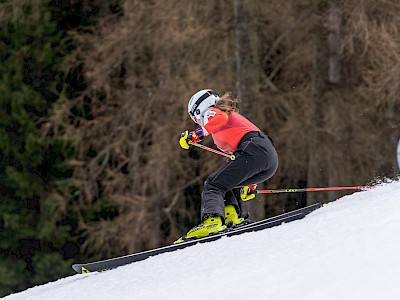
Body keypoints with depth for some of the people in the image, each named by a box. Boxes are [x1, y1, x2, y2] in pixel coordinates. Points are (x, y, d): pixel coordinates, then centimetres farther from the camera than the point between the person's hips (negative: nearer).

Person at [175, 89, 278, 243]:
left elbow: (221, 118, -11)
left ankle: (212, 221, -39)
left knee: (213, 185, -12)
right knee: (224, 183, 19)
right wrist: (250, 186, 44)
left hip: (254, 149, -8)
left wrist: (197, 134, -19)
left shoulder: (212, 113, 15)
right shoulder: (234, 116, 39)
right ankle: (231, 217, -5)